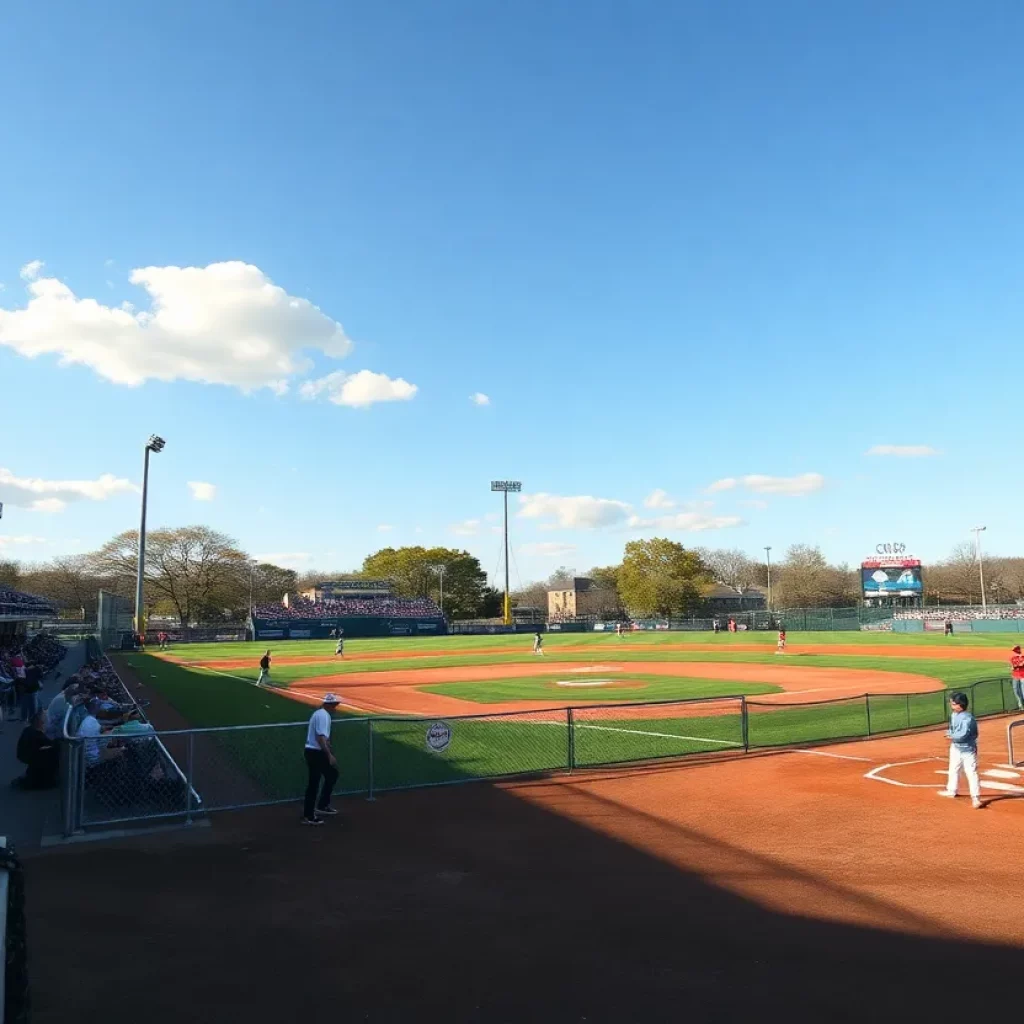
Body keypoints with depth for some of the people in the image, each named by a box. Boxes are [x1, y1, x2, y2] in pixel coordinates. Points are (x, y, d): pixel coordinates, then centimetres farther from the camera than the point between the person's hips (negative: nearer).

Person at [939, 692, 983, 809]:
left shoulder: (967, 718, -27)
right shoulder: (954, 715, 0)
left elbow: (963, 735, -32)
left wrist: (951, 736, -18)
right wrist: (949, 734, -4)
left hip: (967, 749, -9)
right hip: (955, 747, 9)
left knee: (971, 773, -8)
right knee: (953, 769, 23)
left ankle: (976, 798, -4)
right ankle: (952, 790, 40)